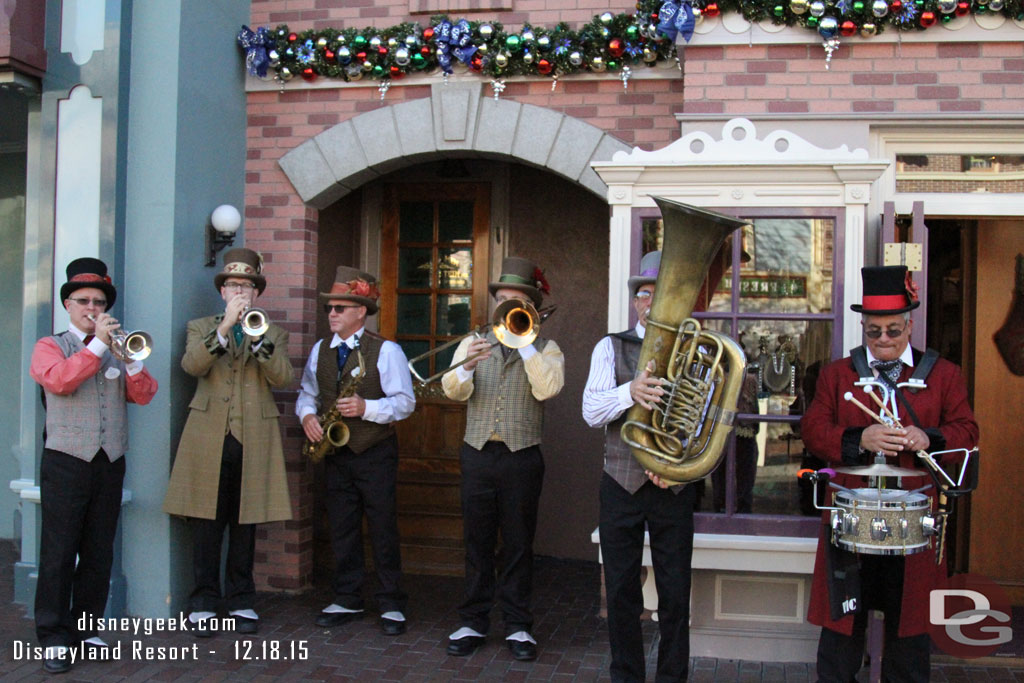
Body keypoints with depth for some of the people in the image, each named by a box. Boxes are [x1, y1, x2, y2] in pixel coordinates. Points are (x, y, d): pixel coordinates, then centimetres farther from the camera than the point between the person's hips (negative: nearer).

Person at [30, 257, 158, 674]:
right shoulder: (50, 347, 7)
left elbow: (144, 395, 3)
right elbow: (59, 380, -15)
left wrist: (131, 359, -13)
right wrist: (97, 345, -16)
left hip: (110, 464, 4)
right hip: (66, 463, -3)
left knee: (99, 554, 6)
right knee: (58, 552, -5)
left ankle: (84, 630, 16)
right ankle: (54, 639, 0)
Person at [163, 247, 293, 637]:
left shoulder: (273, 334, 15)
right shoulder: (201, 328, 14)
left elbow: (282, 378, -2)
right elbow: (192, 365, -7)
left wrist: (258, 338, -15)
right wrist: (225, 328, -17)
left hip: (254, 441, 1)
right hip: (208, 440, -1)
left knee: (245, 525, 4)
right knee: (206, 525, -1)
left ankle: (242, 602, 14)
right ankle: (204, 602, 8)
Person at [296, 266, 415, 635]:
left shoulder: (385, 351, -8)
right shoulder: (320, 350, 10)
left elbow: (405, 401, -11)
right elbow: (307, 393, 16)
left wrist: (366, 407, -24)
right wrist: (307, 415, -5)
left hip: (375, 453, -5)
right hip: (335, 453, 5)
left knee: (383, 530, 0)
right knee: (342, 529, 9)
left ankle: (392, 605, 9)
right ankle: (347, 601, 20)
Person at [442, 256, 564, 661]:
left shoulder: (545, 349, 6)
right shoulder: (473, 343, 11)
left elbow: (547, 388, -14)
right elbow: (454, 391, -5)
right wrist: (466, 366, -26)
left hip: (521, 457, -2)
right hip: (477, 455, 2)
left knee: (518, 544, 4)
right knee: (477, 542, 6)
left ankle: (518, 626, 13)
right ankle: (472, 623, 15)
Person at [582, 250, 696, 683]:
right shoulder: (612, 347, 6)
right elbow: (591, 411, -7)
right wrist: (630, 392, -25)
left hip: (674, 486, 0)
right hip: (621, 484, 0)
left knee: (676, 595, 4)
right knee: (621, 593, 7)